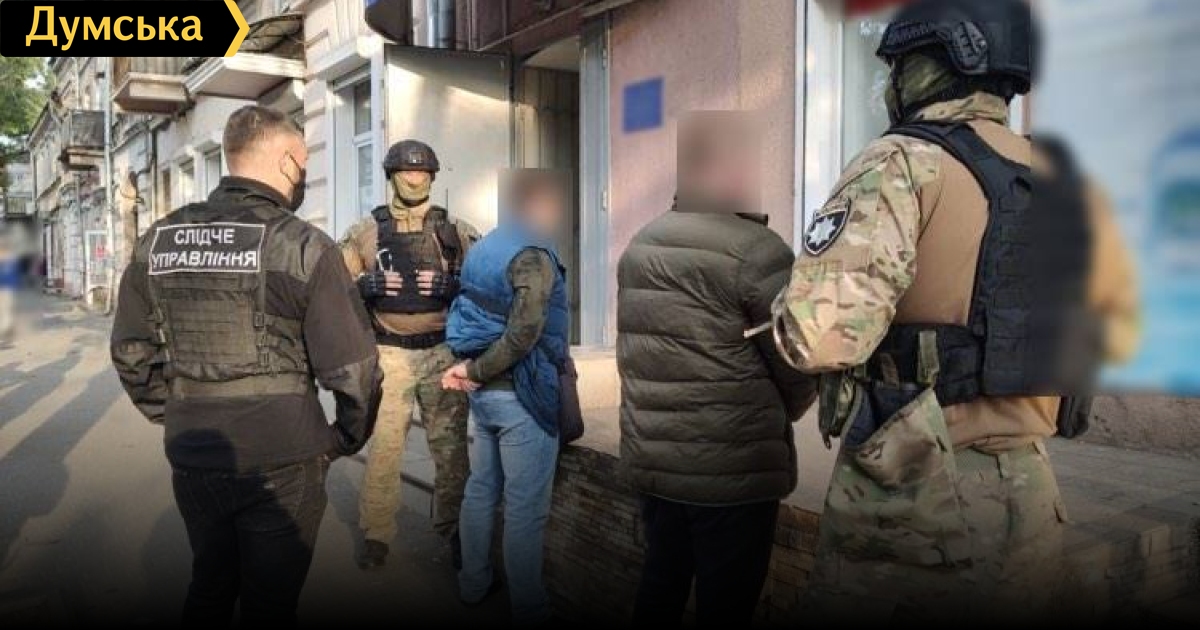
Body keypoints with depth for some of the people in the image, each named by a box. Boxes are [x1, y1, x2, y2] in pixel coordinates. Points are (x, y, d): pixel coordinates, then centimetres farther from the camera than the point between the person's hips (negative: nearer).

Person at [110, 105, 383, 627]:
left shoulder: (157, 240, 2)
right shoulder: (303, 246, -14)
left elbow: (131, 352, 9)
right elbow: (352, 368, -16)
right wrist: (349, 439, 1)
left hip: (191, 461, 5)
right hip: (281, 466, -5)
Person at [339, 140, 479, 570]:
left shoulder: (457, 231, 6)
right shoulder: (366, 231, 5)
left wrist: (450, 285, -16)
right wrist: (367, 286, -15)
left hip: (444, 353, 1)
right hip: (390, 354, 0)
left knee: (451, 448, 7)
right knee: (383, 449, 4)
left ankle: (454, 530, 20)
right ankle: (376, 534, 19)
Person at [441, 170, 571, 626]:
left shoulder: (483, 248, 12)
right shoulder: (534, 254, -16)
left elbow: (468, 316, 14)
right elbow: (523, 334, -25)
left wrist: (471, 369, 2)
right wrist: (473, 372, -14)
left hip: (484, 392, 9)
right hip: (521, 395, -9)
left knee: (481, 489, 20)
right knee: (526, 508, 0)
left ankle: (473, 584, 33)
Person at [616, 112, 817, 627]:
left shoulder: (639, 246, 8)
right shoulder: (757, 251, -14)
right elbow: (800, 370, -9)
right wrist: (776, 418, 10)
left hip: (649, 459, 7)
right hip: (734, 468, -7)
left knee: (660, 584, 20)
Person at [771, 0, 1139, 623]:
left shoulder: (903, 164, -14)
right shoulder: (1063, 184, 8)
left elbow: (820, 332, -26)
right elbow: (1117, 324, 24)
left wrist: (788, 309, -5)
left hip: (911, 491, -6)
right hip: (1029, 495, 7)